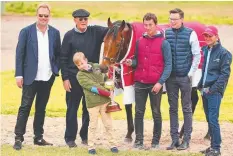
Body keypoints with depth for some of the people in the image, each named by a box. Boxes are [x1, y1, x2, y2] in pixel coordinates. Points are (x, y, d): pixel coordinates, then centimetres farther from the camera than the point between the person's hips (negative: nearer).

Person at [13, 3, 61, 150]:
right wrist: (19, 75, -8)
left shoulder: (55, 33, 6)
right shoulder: (26, 31, -3)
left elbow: (58, 54, 14)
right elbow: (20, 54, -3)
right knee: (25, 107, -4)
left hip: (48, 77, 3)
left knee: (41, 108, 10)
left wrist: (56, 70, 2)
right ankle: (19, 138, -2)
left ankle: (39, 137, 17)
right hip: (31, 77, -3)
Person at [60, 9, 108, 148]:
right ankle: (70, 138, 12)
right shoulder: (69, 36, -2)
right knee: (72, 108, 5)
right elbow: (64, 59, -2)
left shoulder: (96, 32, 2)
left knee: (89, 108, 9)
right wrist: (65, 78, -8)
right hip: (74, 77, -2)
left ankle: (86, 136, 19)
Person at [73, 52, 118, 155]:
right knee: (93, 125, 1)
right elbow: (93, 87, -14)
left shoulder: (96, 67, 8)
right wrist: (108, 93, -15)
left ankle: (112, 144, 16)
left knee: (108, 124, 9)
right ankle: (91, 146, 9)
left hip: (104, 100, 4)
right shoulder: (80, 76, -5)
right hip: (92, 103, -4)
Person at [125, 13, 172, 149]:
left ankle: (156, 141, 13)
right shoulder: (139, 42, 8)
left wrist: (160, 82, -15)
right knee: (139, 112, 4)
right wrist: (132, 62, -10)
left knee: (156, 113, 6)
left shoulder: (163, 43, -4)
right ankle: (139, 140, 10)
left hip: (155, 84, -4)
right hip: (140, 83, 4)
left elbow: (168, 65, -7)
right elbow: (138, 61, 14)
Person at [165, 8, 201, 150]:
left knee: (187, 109, 3)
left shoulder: (190, 34, -5)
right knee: (173, 109, 7)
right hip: (171, 77, 3)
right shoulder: (166, 33, 3)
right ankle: (175, 139, 13)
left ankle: (186, 140, 7)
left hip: (184, 77, -3)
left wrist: (191, 73, -8)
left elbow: (197, 55, -3)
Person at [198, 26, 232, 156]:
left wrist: (213, 89, -15)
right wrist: (201, 85, 9)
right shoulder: (205, 51, 13)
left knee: (213, 120, -12)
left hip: (214, 92, -7)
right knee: (209, 120, 10)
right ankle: (213, 146, 16)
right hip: (205, 91, 7)